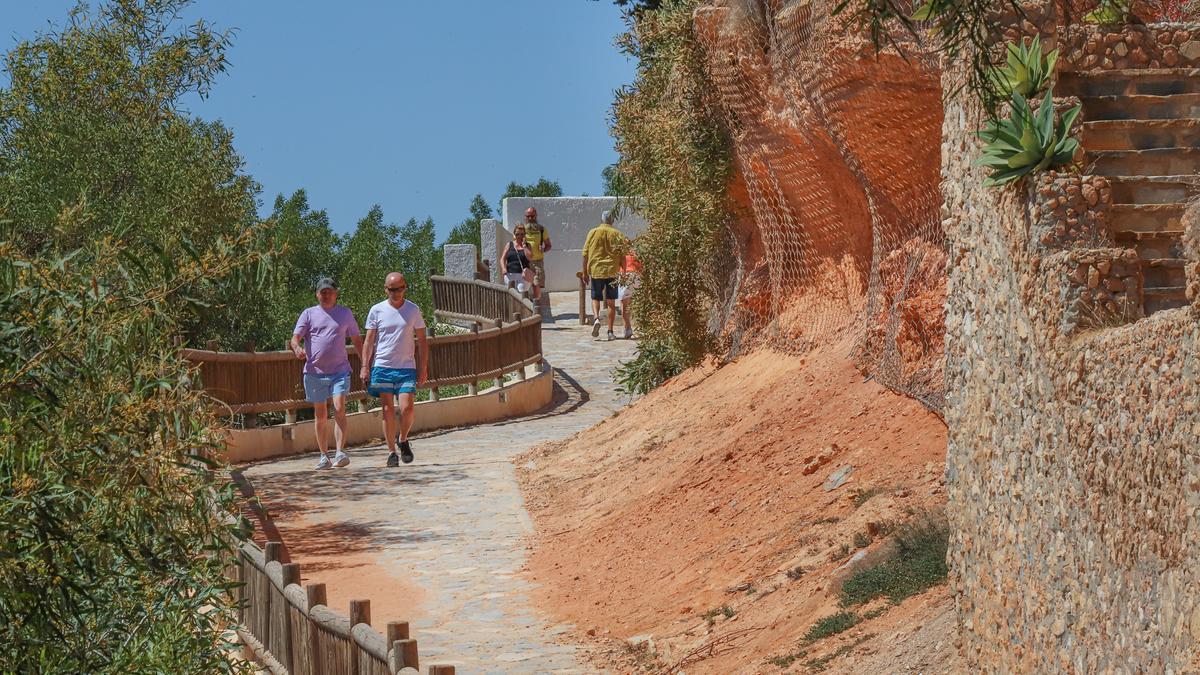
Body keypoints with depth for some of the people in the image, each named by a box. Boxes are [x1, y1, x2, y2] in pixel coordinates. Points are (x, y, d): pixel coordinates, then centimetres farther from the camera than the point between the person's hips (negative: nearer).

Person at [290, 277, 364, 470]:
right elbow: (295, 337, -2)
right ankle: (324, 456, 15)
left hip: (340, 370, -1)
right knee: (320, 415, 7)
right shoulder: (309, 314, 7)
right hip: (314, 372, 1)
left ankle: (341, 452, -20)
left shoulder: (345, 314, 11)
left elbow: (357, 340, 16)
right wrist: (297, 348, -26)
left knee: (339, 409, -16)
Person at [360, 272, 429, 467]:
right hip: (382, 367, 0)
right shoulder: (377, 311, 4)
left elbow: (422, 341, 10)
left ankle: (403, 439, 17)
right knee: (388, 410, -1)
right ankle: (391, 451, 8)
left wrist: (423, 368, 4)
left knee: (407, 408, -11)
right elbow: (369, 341, 6)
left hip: (406, 368, 0)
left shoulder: (413, 310, 6)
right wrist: (365, 366, -2)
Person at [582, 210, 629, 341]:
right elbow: (623, 255, -1)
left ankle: (597, 318, -14)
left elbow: (585, 254, 0)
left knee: (595, 298, 14)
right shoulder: (617, 234, 0)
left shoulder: (593, 232, 0)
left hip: (596, 271, 0)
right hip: (612, 271, 0)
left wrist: (585, 272, 8)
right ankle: (610, 332, 6)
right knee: (611, 302, 6)